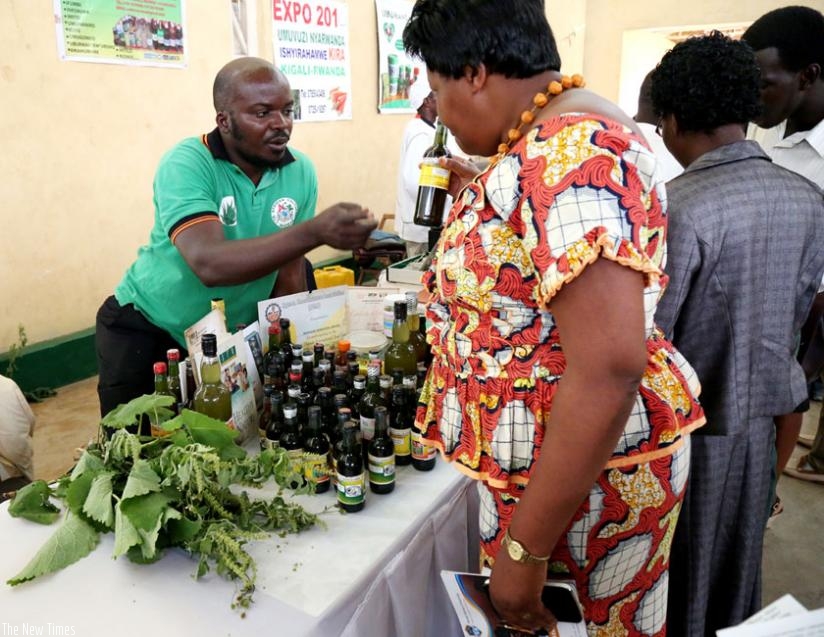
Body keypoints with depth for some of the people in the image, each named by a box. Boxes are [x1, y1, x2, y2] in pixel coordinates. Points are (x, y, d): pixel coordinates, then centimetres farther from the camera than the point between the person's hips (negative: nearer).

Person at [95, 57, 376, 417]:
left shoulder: (301, 173, -10)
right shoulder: (186, 165, -24)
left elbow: (289, 275, -3)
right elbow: (210, 265, -40)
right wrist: (315, 231, -48)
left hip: (237, 335, 4)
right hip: (148, 331, -3)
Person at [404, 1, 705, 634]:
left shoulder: (568, 153, -26)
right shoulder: (553, 140, 6)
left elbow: (609, 368, -32)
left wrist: (525, 548, -26)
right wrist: (486, 191, 25)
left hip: (585, 467, -9)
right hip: (542, 451, 9)